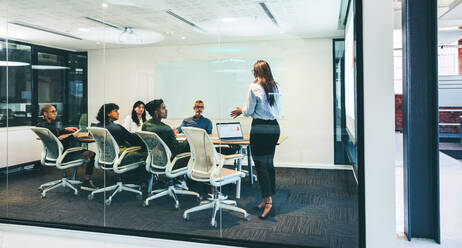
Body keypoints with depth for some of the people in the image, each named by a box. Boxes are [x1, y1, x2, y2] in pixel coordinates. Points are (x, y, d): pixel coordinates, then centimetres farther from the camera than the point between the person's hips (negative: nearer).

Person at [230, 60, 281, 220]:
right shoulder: (275, 87, 11)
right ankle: (268, 199, 21)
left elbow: (249, 111, -6)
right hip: (274, 127, 7)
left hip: (260, 128, -7)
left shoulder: (254, 87, -8)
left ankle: (268, 202, -6)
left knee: (260, 165, -2)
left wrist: (241, 111, 17)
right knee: (269, 163, 13)